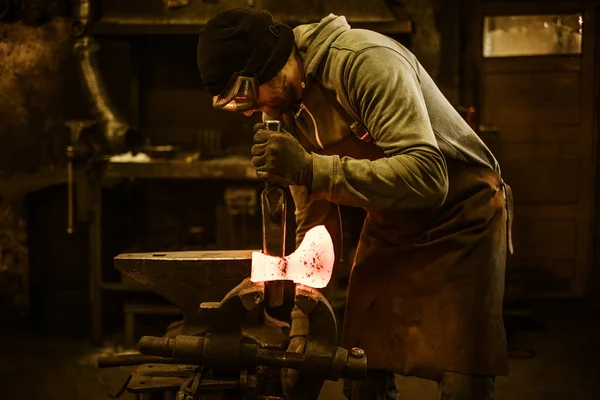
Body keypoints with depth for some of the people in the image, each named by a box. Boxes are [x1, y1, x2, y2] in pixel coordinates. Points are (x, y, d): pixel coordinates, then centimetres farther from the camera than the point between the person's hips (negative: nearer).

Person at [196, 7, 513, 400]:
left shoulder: (364, 62, -26)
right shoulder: (284, 107, -2)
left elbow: (427, 177, -36)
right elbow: (315, 220, 8)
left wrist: (310, 169, -39)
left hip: (462, 216, -6)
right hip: (390, 226, 7)